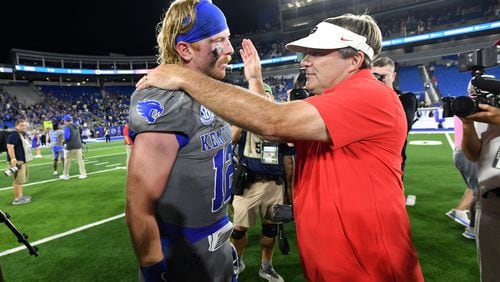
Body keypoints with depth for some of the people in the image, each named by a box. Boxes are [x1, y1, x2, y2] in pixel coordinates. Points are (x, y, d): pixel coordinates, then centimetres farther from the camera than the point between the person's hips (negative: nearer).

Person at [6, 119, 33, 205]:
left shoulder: (24, 135, 17)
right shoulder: (13, 135, -15)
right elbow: (10, 147, -24)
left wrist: (26, 158, 27)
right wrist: (13, 159, -30)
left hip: (23, 161, 11)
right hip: (17, 161, -11)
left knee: (21, 180, 18)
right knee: (18, 180, -8)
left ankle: (20, 195, 29)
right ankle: (17, 199, -4)